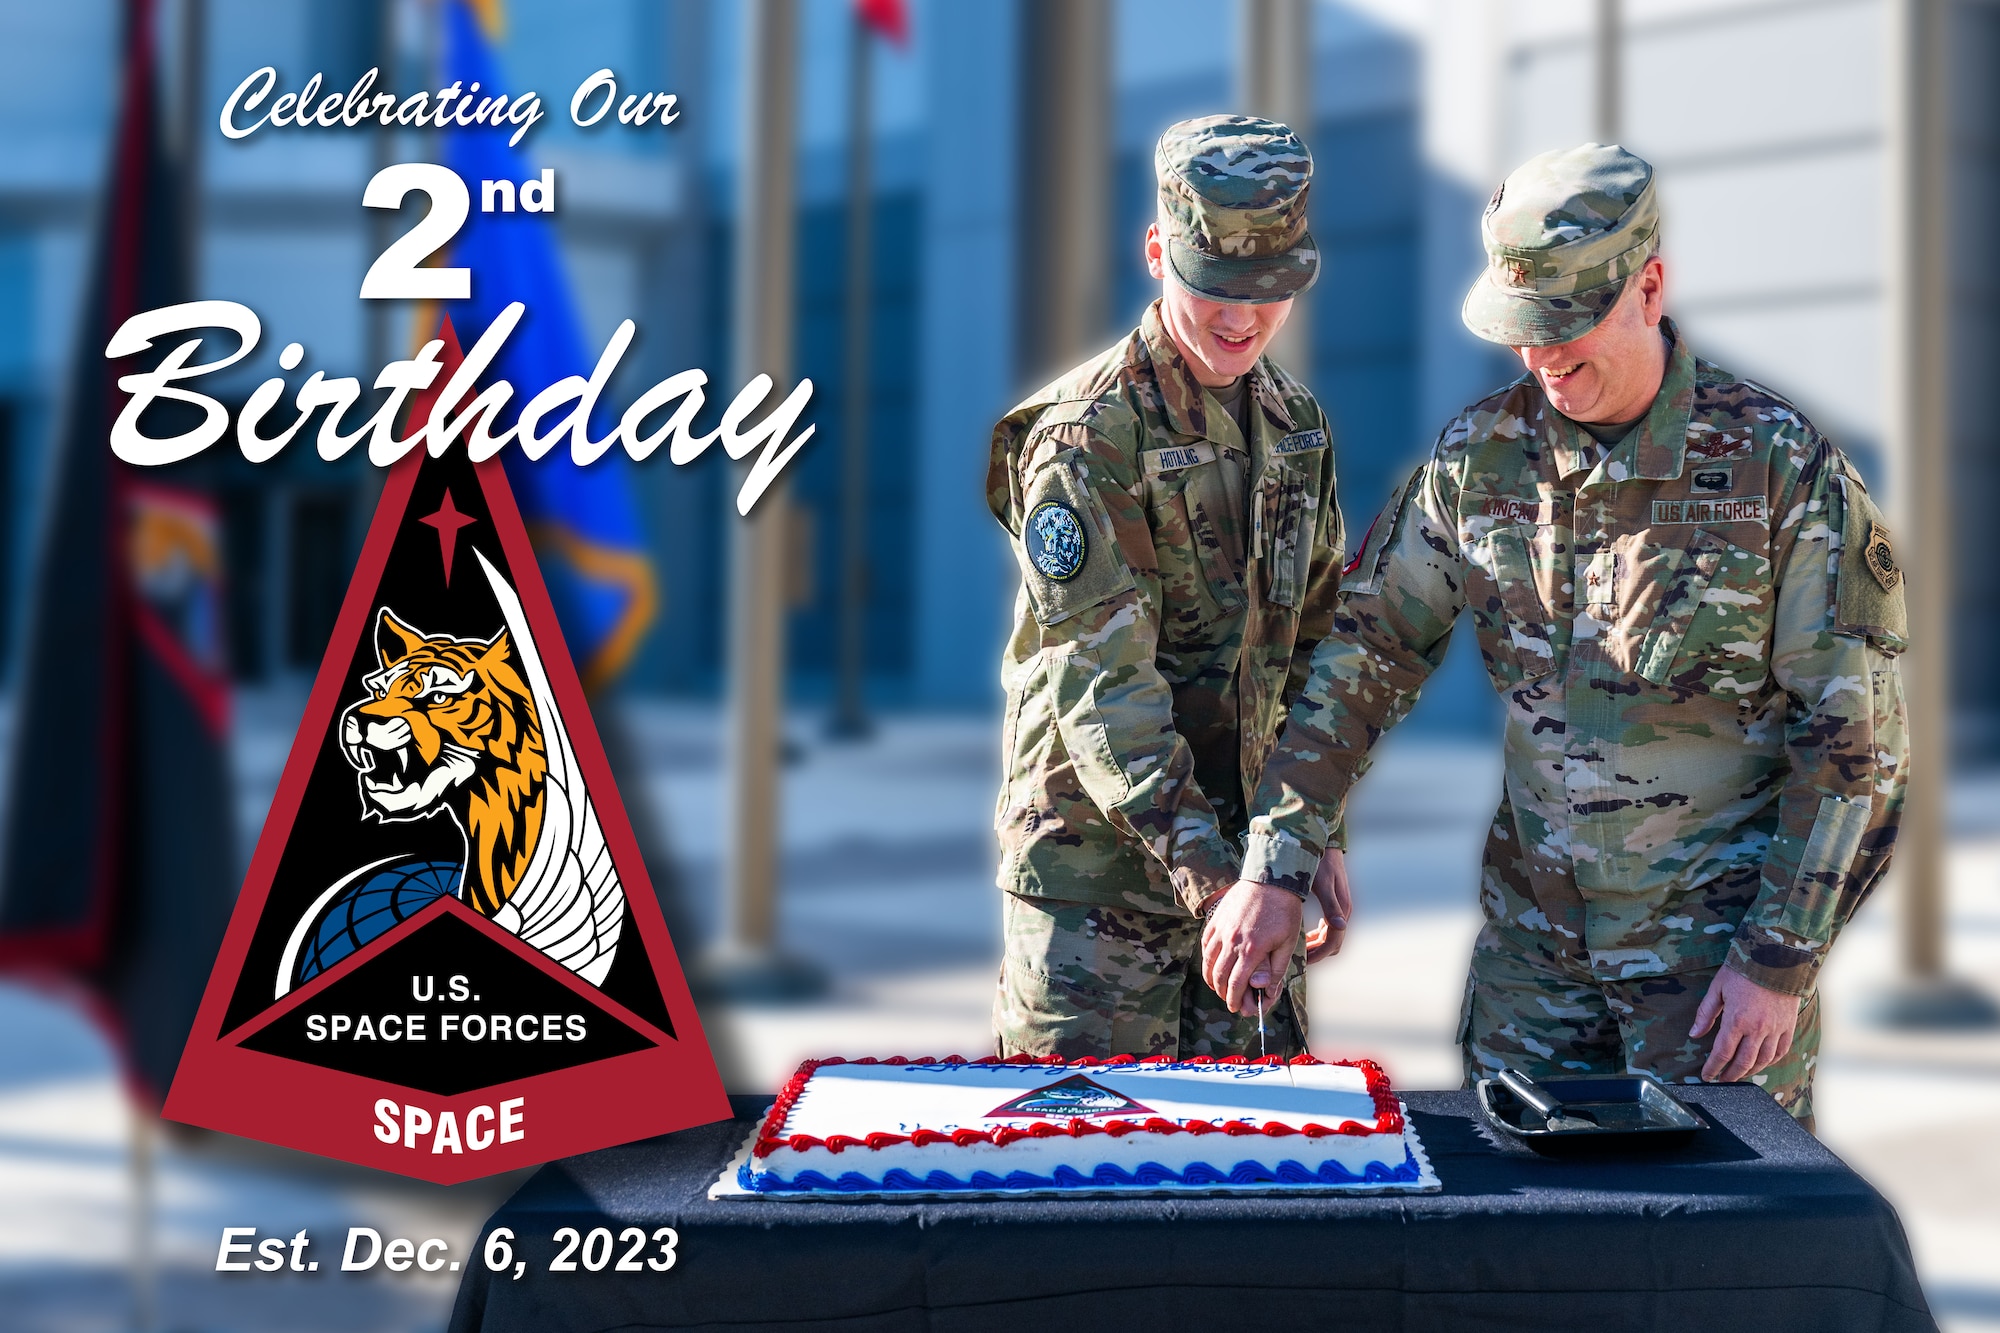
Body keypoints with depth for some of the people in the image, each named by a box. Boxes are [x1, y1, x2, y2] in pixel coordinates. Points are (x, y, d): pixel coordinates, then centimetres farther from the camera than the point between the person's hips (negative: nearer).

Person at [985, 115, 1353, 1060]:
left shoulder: (1295, 423, 9)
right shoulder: (1087, 435, -14)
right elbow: (1099, 681, -22)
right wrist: (1195, 861, -31)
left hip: (1245, 849, 7)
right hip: (1097, 864, -6)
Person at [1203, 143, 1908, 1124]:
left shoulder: (1782, 470, -12)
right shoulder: (1478, 456, -2)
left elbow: (1855, 737, -10)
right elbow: (1364, 655, 2)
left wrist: (1781, 958, -12)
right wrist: (1273, 864, -6)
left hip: (1717, 937, -3)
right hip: (1531, 934, 4)